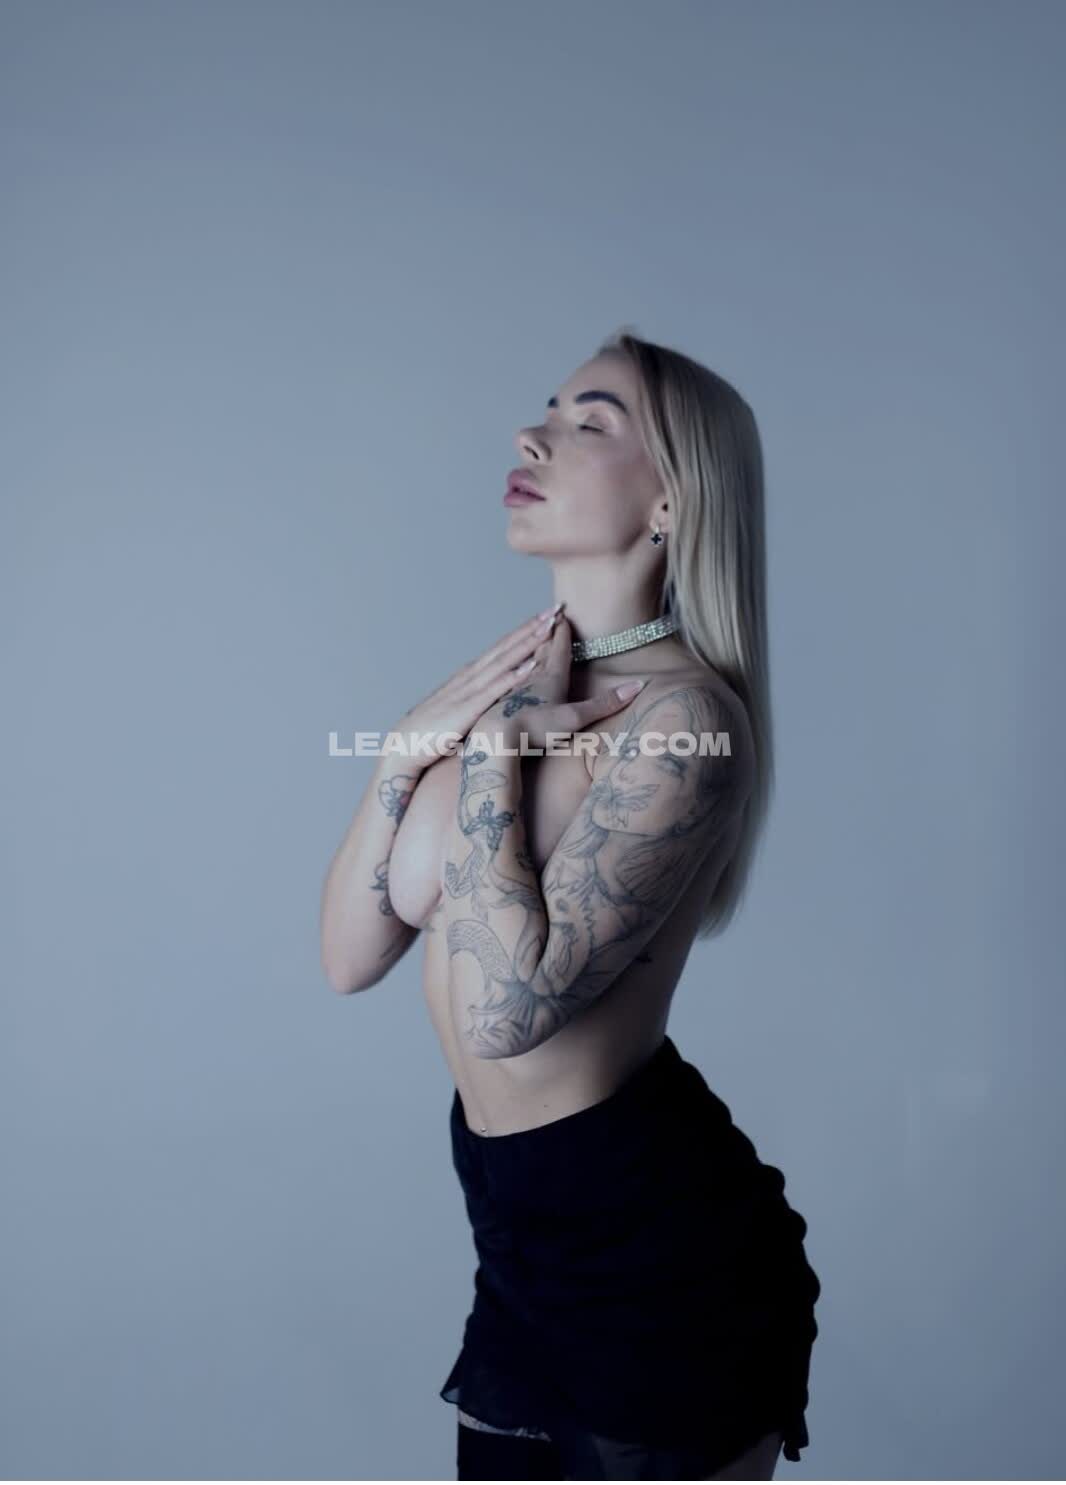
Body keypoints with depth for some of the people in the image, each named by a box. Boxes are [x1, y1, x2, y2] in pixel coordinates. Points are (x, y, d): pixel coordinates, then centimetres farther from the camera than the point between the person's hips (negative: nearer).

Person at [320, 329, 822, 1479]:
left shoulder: (682, 711, -20)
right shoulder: (518, 679, 2)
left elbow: (505, 1008, -28)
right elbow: (349, 957, 0)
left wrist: (492, 743, -21)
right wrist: (415, 743, -11)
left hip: (655, 1254, -7)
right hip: (530, 1242, 7)